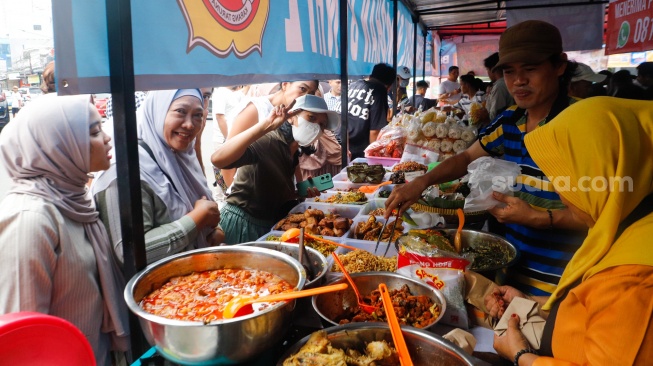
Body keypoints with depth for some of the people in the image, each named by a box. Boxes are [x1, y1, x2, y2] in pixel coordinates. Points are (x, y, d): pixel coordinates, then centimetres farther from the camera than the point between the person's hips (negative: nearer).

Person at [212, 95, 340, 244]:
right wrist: (266, 125, -41)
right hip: (242, 223, -8)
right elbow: (218, 159, -38)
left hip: (267, 224, 8)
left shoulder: (294, 152, 5)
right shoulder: (267, 142, -21)